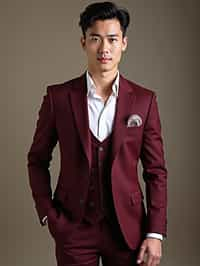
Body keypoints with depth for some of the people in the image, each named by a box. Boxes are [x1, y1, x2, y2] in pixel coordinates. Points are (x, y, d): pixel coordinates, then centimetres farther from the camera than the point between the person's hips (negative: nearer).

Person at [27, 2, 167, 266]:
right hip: (73, 227, 0)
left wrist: (155, 233, -5)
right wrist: (48, 214, -3)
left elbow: (156, 171, 0)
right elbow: (37, 160, 6)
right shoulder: (58, 96, -4)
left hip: (127, 227, 1)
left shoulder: (144, 100, -2)